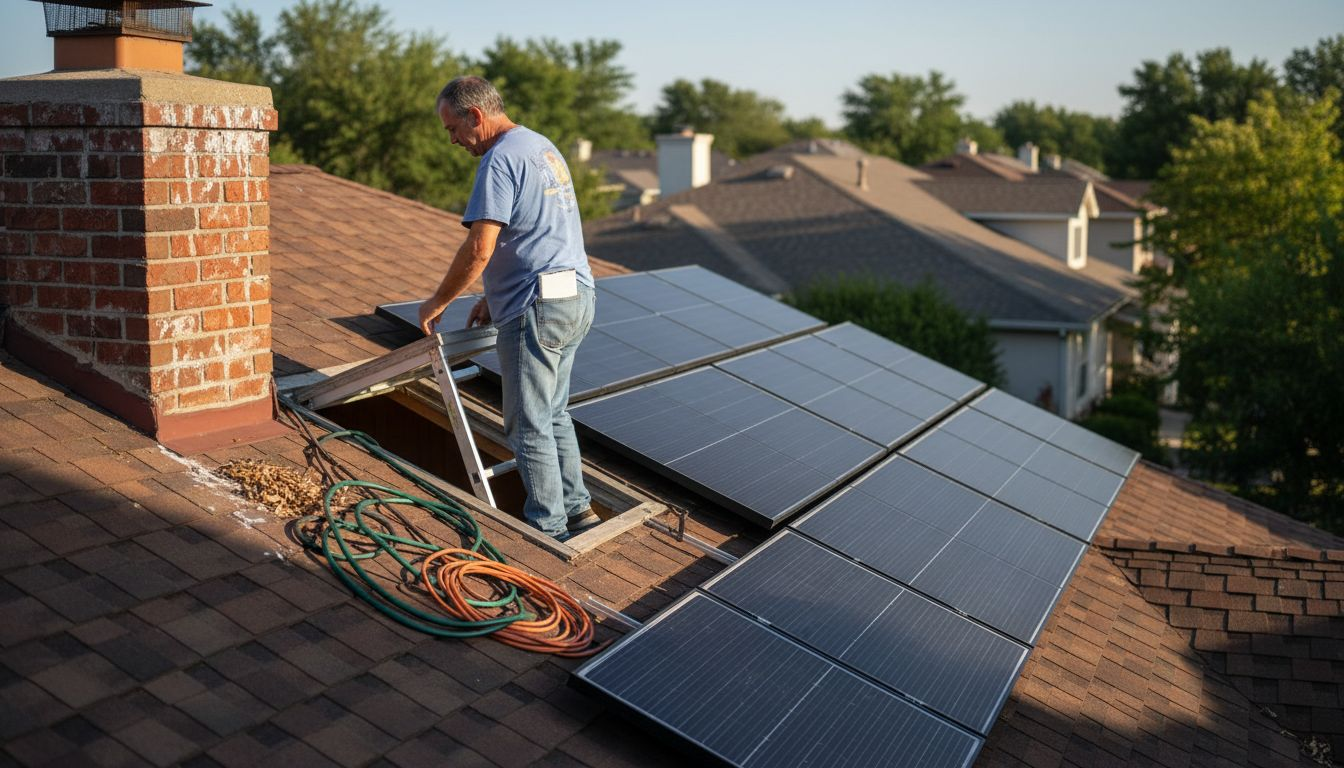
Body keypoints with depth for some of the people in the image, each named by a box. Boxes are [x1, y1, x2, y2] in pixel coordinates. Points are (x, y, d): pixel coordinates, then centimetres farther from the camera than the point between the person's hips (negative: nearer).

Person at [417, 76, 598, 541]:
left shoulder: (501, 158, -13)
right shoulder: (541, 146, 18)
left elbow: (479, 249, -19)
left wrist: (438, 302, -6)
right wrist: (494, 296, 23)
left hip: (538, 309, -10)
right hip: (575, 297, 10)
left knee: (529, 427, 0)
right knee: (554, 416, 19)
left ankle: (548, 528, 9)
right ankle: (577, 510, 25)